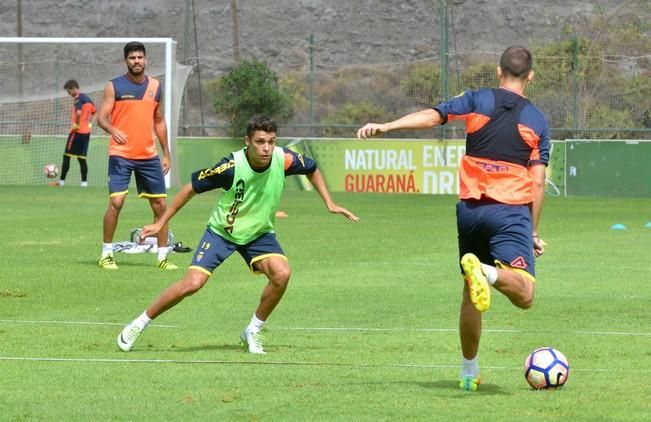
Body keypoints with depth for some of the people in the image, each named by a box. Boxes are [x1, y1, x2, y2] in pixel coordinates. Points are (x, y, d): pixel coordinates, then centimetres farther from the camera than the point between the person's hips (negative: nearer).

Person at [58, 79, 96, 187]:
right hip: (86, 131, 8)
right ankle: (84, 181, 4)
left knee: (67, 156, -1)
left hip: (78, 131, -8)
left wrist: (76, 125, -17)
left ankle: (62, 181, -1)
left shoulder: (78, 99, -13)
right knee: (81, 157, 10)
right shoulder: (87, 98, 13)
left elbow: (78, 113, -29)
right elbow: (94, 111, 24)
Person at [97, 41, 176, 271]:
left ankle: (163, 256, 13)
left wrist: (166, 153, 15)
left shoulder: (155, 86, 11)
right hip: (121, 155, -4)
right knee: (116, 202, -13)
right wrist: (112, 130, -29)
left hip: (149, 156, 4)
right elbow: (101, 116, -7)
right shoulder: (115, 86, -1)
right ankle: (106, 254, 1)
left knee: (160, 205, 3)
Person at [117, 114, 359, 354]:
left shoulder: (284, 159, -20)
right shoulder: (232, 166, -29)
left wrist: (330, 204, -1)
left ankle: (253, 331, -2)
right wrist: (161, 223, -11)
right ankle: (139, 324, 4)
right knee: (192, 283, -17)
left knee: (282, 273, -24)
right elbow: (191, 188, -15)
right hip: (221, 232, -3)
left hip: (259, 233, 3)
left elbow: (312, 169, 5)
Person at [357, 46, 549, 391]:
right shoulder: (537, 120, 8)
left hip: (469, 207, 3)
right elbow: (537, 182, 3)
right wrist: (533, 232, 8)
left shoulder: (476, 100, 7)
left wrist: (386, 126, -15)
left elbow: (431, 116, -10)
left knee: (471, 294, 18)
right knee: (523, 296, -13)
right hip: (511, 210, -3)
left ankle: (469, 372, 23)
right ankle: (487, 271, -43)